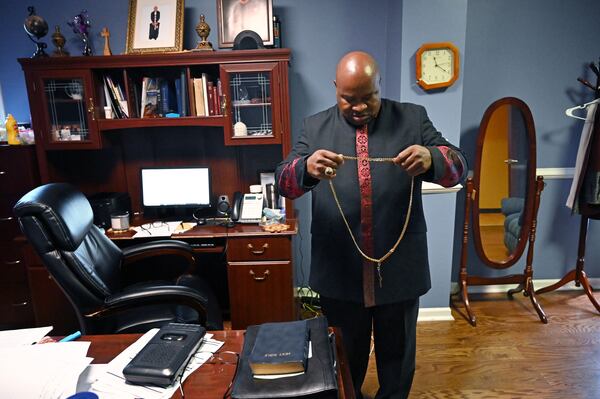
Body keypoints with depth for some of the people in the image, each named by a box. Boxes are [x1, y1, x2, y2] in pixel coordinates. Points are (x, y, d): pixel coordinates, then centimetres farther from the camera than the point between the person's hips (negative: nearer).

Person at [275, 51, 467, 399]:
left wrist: (431, 159, -29)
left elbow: (459, 167, -6)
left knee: (398, 353, 23)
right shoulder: (316, 126, 0)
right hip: (339, 271, 0)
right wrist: (307, 167, -32)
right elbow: (284, 182, -8)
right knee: (344, 355, 22)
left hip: (400, 269, 1)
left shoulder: (413, 118, 0)